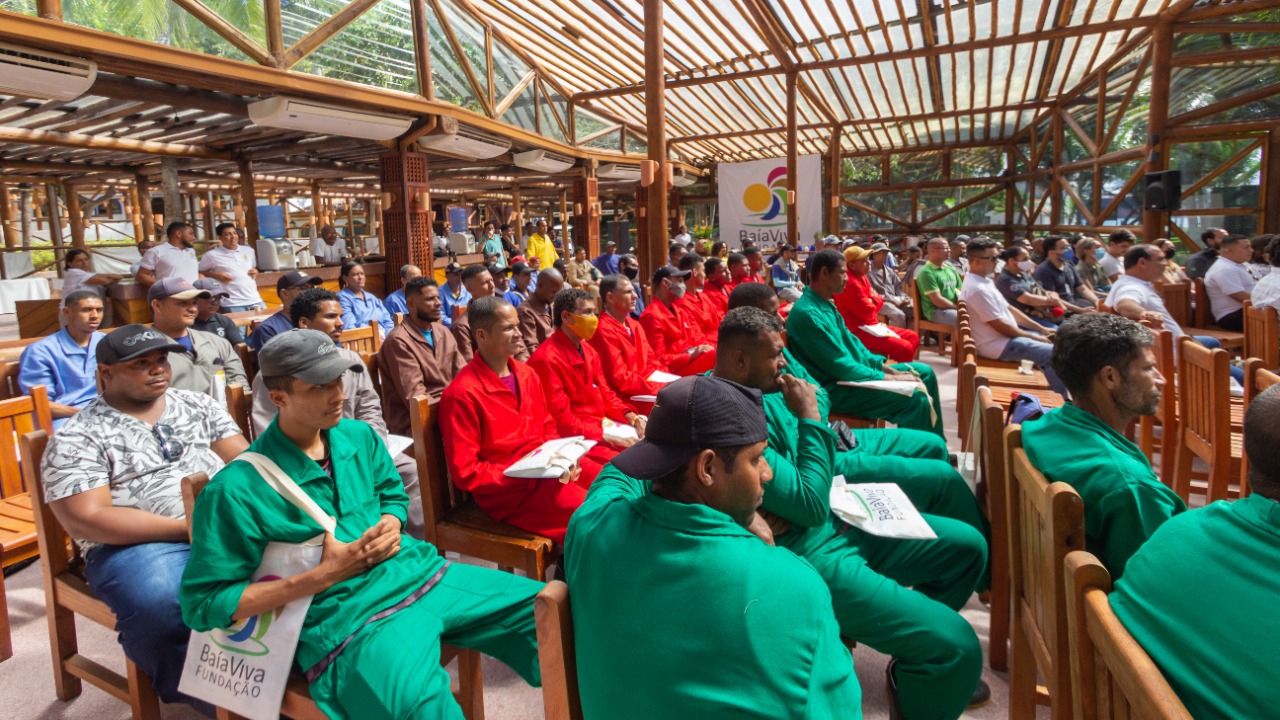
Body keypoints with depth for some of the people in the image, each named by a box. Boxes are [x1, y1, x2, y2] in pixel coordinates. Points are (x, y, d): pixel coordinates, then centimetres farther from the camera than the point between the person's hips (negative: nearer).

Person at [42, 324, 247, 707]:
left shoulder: (198, 404, 15)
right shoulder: (77, 439, 2)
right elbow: (88, 520, -8)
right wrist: (188, 527, -16)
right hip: (137, 542, -3)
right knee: (161, 606, -36)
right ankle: (214, 700, -10)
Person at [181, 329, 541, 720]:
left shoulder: (359, 436, 6)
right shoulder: (236, 489, -12)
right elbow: (202, 603, -10)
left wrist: (389, 527, -3)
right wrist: (322, 576, -16)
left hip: (419, 572, 7)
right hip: (347, 616, -6)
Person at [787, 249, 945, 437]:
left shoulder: (826, 304, 10)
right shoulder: (808, 313, -24)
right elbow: (840, 367, -24)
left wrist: (886, 368, 4)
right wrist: (892, 379, -16)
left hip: (852, 371, 11)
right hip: (835, 388, -11)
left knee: (924, 372, 13)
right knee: (915, 399, -23)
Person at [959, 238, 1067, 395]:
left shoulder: (984, 280, 10)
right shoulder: (977, 288, -24)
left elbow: (1008, 308, 16)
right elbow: (999, 325, -22)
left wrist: (1040, 328, 11)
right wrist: (1033, 337, -10)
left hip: (1006, 335, 11)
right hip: (996, 344, -11)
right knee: (1054, 353, -15)